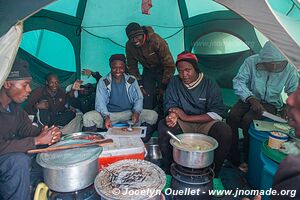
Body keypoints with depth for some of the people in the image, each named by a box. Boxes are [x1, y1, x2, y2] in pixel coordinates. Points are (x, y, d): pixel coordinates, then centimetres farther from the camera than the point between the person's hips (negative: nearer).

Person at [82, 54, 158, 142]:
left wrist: (136, 112, -19)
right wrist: (106, 117, -28)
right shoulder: (103, 82, 1)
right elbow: (100, 102, -8)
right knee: (87, 117, -28)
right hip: (108, 114, -1)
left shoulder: (132, 81, 6)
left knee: (152, 115, -19)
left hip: (129, 113, 1)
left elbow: (138, 99, 3)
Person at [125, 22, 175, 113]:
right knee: (146, 102, -4)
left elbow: (169, 65, -26)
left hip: (162, 70, -4)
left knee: (163, 101, -10)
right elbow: (132, 67, 0)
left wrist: (164, 86, -22)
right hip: (148, 71, 4)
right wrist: (139, 84, -6)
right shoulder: (129, 46, -15)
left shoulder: (156, 40, -31)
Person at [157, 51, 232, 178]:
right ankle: (169, 169, -9)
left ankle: (213, 173, -9)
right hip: (182, 124, 2)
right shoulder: (174, 82, 1)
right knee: (163, 126, -27)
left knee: (225, 131, -30)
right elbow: (170, 104, 2)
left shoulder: (210, 85, -7)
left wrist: (187, 117, -20)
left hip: (205, 123, -1)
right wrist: (172, 114, -26)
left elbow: (218, 114, -14)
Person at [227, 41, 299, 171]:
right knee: (232, 117, -26)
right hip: (249, 99, 1)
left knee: (247, 120, -29)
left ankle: (248, 160, -7)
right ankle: (233, 159, -10)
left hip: (271, 103, -1)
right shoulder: (251, 62, -16)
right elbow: (238, 82, -16)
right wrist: (251, 99, -28)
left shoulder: (289, 68, -12)